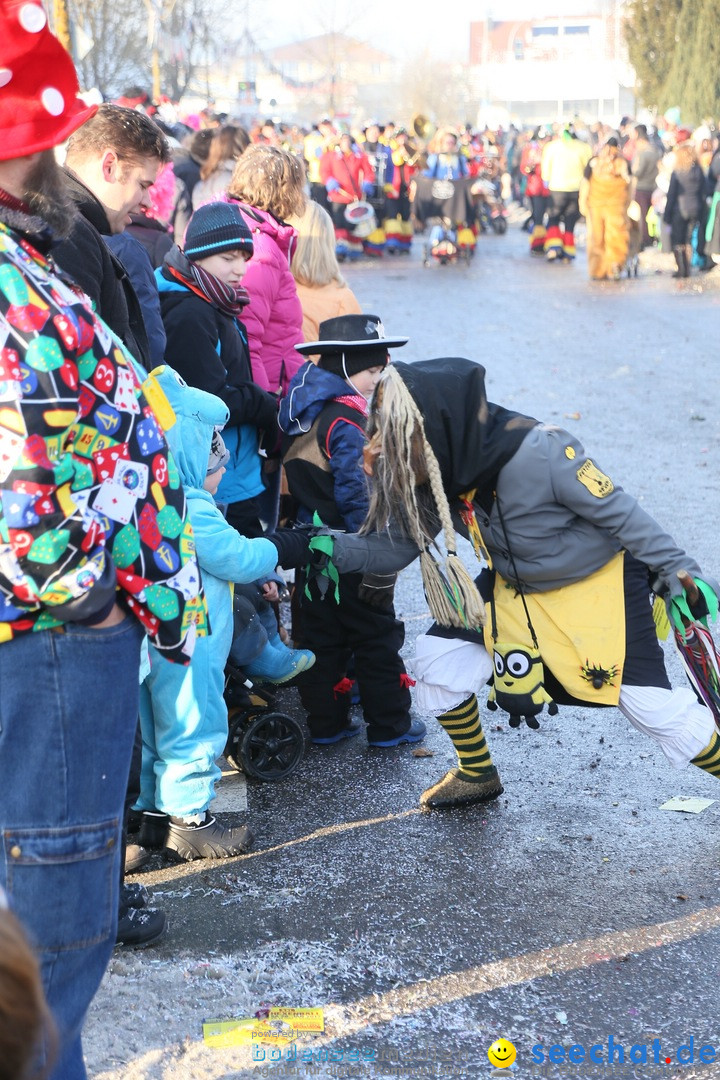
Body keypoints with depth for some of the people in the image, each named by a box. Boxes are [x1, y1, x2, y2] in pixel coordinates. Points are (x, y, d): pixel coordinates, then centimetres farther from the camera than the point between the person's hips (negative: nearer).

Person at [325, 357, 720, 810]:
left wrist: (680, 571, -21)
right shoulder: (436, 475, -16)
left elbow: (619, 512, -25)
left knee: (651, 704, -10)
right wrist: (334, 550, -25)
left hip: (599, 584, -6)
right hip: (516, 587, 6)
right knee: (438, 659, 0)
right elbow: (396, 546, -9)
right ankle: (477, 774, 23)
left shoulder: (540, 453, -35)